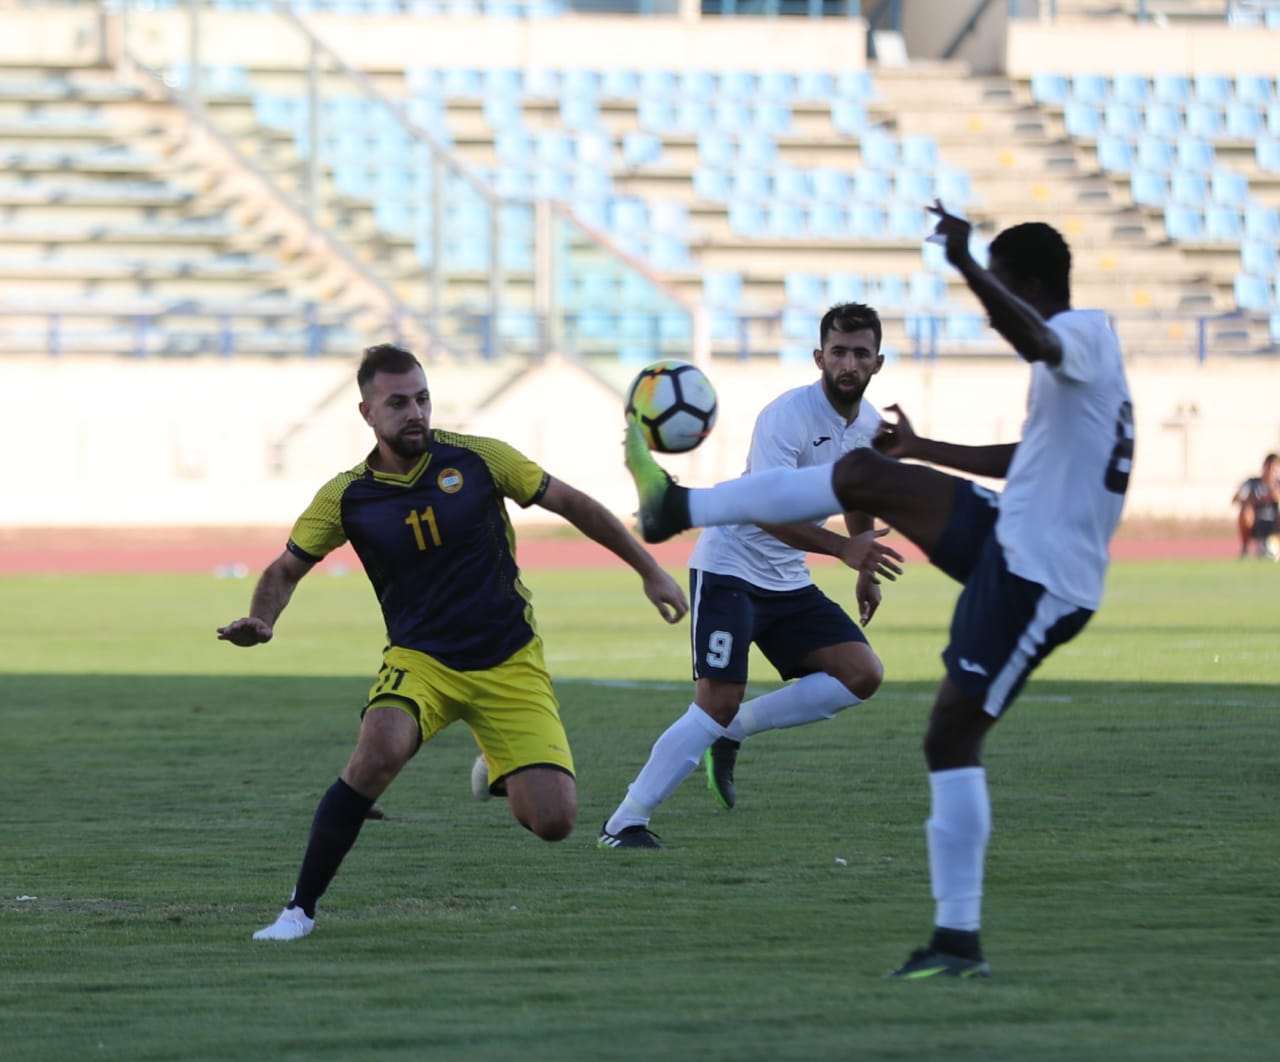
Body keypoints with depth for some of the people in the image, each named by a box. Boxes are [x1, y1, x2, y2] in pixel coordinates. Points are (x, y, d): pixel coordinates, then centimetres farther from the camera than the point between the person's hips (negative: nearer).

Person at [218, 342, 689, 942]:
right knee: (378, 752, -34)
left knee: (553, 822, -11)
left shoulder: (476, 459, -7)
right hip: (419, 660, -1)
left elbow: (572, 505, 3)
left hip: (510, 661, 1)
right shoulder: (346, 497, -5)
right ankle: (300, 908, -21)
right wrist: (261, 622, -15)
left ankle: (500, 775, 29)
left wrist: (650, 571, 4)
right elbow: (286, 570, 7)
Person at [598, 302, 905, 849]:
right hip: (729, 569, -8)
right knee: (718, 700, -18)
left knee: (863, 673, -7)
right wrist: (843, 548, -42)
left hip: (788, 580, 8)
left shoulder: (869, 425, 4)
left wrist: (867, 573, 31)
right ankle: (623, 823, -13)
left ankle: (734, 730, 4)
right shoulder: (786, 415, -22)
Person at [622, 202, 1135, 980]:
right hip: (1012, 539, 9)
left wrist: (967, 267, -55)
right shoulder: (1075, 351, 17)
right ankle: (679, 509, 14)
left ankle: (960, 940, -1)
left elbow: (1036, 343, -42)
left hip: (1040, 580, -9)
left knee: (954, 736, -5)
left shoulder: (1086, 335, -15)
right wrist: (923, 449, 38)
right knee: (863, 473, 6)